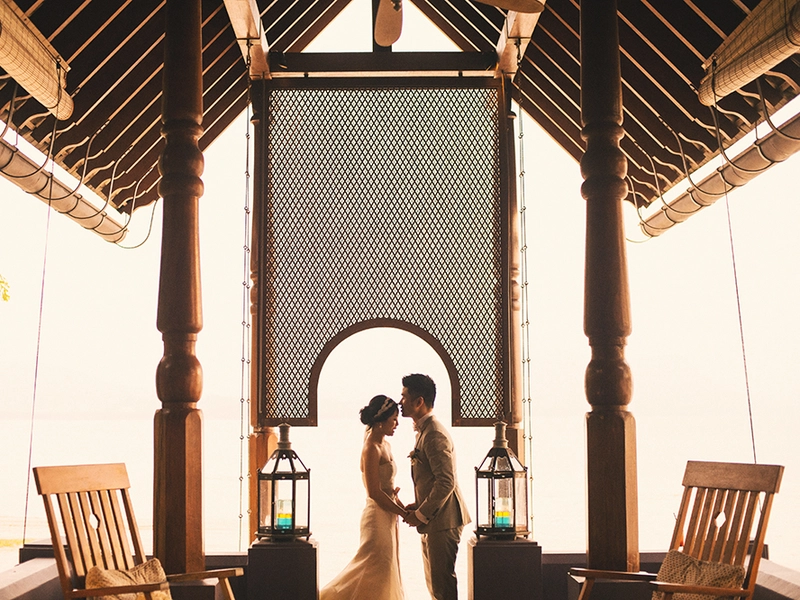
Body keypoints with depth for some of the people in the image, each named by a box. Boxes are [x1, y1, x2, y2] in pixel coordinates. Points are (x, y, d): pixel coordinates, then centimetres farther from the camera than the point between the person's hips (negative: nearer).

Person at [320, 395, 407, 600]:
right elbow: (374, 492, -21)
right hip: (378, 516, -9)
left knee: (385, 571, 12)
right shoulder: (371, 448, -17)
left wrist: (401, 506, 1)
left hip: (387, 516, 9)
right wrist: (403, 513, -15)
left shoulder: (384, 445, 11)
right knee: (374, 570, -6)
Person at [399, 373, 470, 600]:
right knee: (434, 581, 16)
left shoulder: (434, 435, -18)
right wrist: (417, 506, 10)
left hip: (442, 521, -11)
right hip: (432, 521, 11)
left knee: (442, 582, -6)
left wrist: (421, 514, -17)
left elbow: (446, 483, -24)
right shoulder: (424, 431, 15)